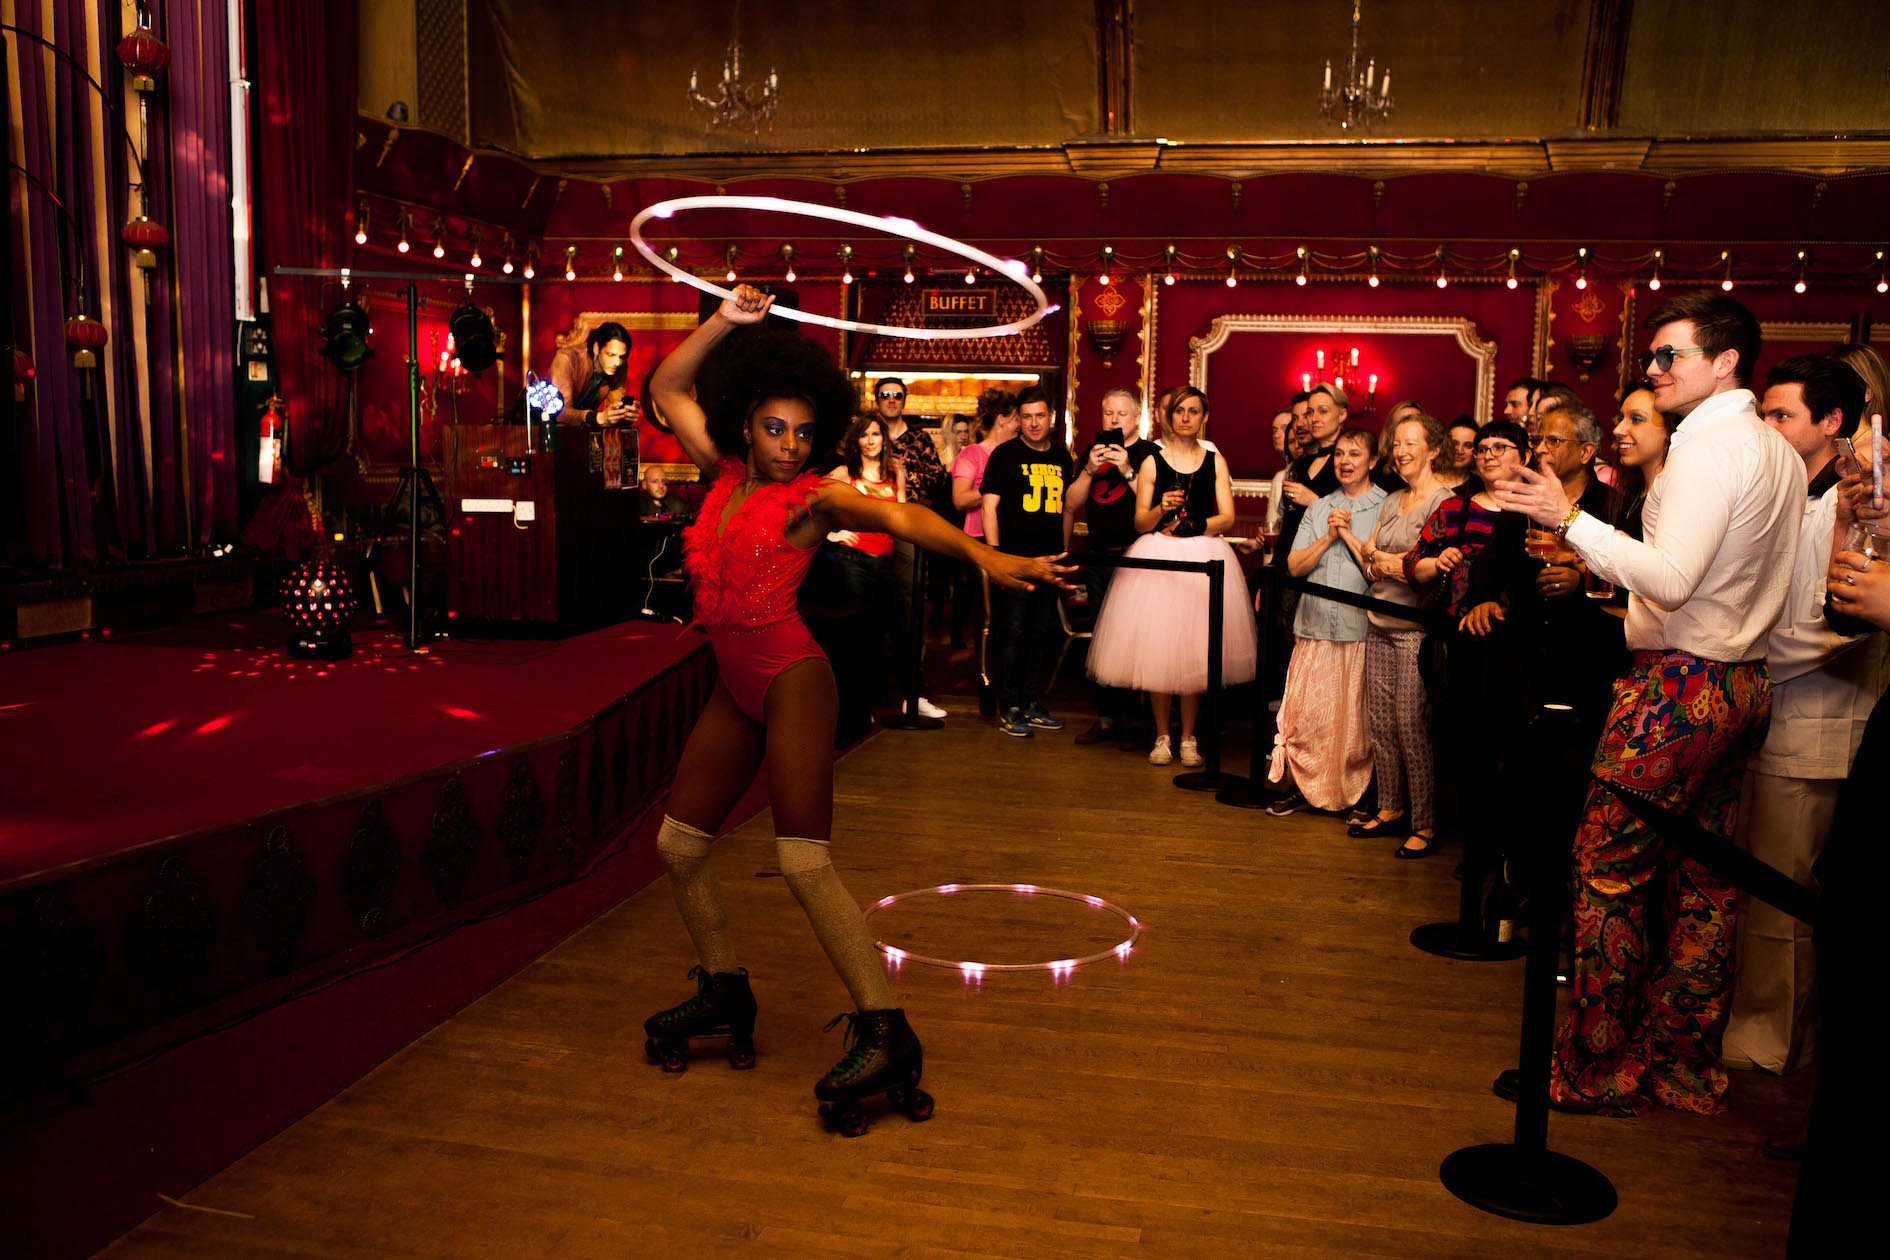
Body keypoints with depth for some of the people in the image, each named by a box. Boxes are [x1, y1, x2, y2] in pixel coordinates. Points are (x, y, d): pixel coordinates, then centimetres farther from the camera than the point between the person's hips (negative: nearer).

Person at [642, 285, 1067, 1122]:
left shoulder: (812, 498, -6)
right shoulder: (725, 476, 10)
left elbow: (903, 517, -22)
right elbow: (670, 388, 18)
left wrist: (984, 557, -38)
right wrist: (727, 320, 7)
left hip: (791, 678, -7)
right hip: (735, 688, 7)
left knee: (803, 861, -16)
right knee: (678, 844, 11)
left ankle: (886, 1033, -15)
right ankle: (724, 993, 29)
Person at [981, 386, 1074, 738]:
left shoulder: (1061, 457, 13)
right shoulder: (1005, 455, -2)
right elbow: (989, 506, -6)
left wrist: (1064, 550, 15)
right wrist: (995, 553, -13)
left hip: (1050, 561, 5)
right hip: (1014, 560, -5)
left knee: (1041, 634, 10)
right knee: (1011, 634, -4)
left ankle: (1031, 704, 20)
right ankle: (1009, 710, 3)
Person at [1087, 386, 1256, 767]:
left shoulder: (1215, 462, 10)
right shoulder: (1152, 463, 6)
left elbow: (1227, 517, 2)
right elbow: (1140, 524, 1)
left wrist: (1192, 527, -12)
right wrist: (1161, 509, -17)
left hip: (1204, 560, 1)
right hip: (1157, 560, -1)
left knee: (1194, 650, 0)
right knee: (1157, 649, -2)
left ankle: (1188, 738, 11)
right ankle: (1162, 736, 10)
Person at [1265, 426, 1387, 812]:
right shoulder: (1318, 508, 15)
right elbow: (1294, 566, 8)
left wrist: (1349, 535, -9)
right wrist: (1328, 537, -4)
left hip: (1361, 628, -4)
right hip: (1315, 626, 4)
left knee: (1354, 719, 1)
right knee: (1303, 713, 1)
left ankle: (1358, 793, 15)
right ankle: (1303, 785, 15)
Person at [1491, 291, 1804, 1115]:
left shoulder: (1707, 451, -15)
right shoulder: (1781, 453, 15)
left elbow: (1673, 578, -25)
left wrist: (1572, 520, -22)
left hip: (1677, 686, -10)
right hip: (1742, 684, 10)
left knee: (1606, 873, -1)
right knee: (1702, 882, 13)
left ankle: (1596, 1071, 8)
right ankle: (1688, 1071, 22)